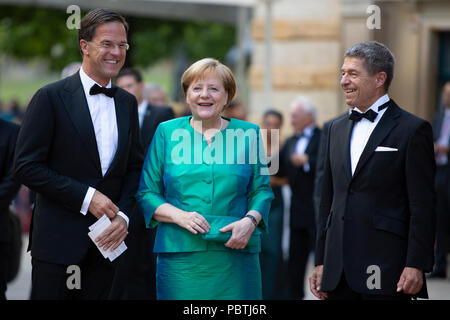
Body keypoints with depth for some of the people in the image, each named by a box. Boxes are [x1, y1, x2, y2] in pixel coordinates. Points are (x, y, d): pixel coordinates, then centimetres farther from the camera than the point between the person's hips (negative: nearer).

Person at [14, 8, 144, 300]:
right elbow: (26, 167, -10)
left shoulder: (127, 103, 12)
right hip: (58, 242, -5)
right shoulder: (51, 97, -6)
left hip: (106, 240, 5)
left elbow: (135, 166, 15)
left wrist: (123, 216, -2)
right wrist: (86, 197, -14)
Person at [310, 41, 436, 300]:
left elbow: (423, 206, -8)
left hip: (386, 269, -6)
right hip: (339, 270, 6)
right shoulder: (338, 129, 16)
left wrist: (416, 265, -15)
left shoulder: (413, 130, -4)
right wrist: (321, 261, 14)